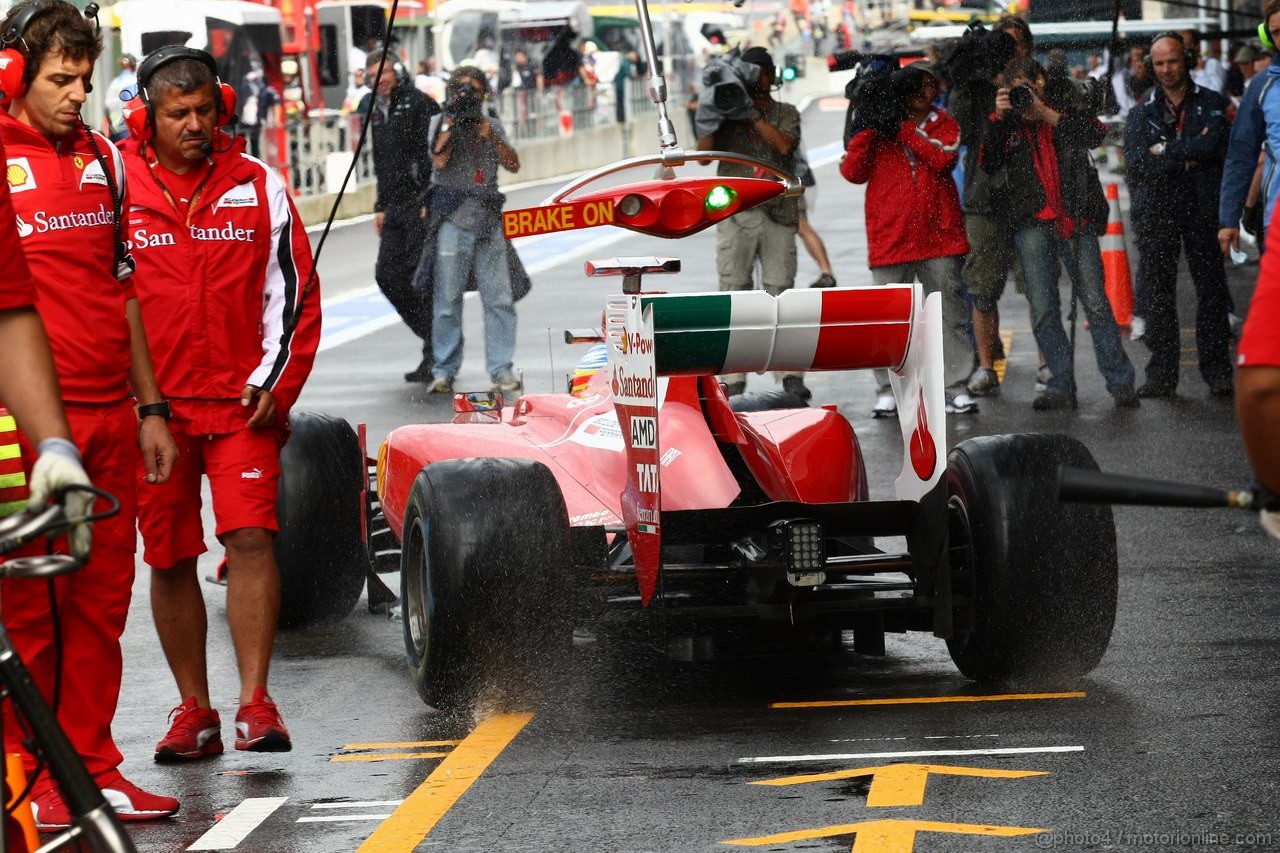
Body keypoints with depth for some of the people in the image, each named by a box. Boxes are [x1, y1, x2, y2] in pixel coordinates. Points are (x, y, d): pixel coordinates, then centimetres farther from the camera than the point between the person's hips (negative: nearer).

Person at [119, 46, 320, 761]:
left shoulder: (258, 186, 4)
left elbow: (294, 291, 6)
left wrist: (274, 382, -3)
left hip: (242, 404, -1)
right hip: (152, 407, 1)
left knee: (251, 537, -13)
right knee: (169, 559, 5)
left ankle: (255, 704, -12)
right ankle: (195, 711, 16)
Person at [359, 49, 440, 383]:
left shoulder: (417, 102, -8)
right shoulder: (375, 111, 16)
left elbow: (435, 152, -13)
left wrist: (431, 200, -19)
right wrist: (381, 207, 21)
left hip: (422, 204, -8)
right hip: (395, 206, 8)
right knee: (387, 275, 2)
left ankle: (435, 356, 2)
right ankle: (432, 337, 16)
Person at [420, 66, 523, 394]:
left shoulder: (491, 123, 15)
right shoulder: (439, 122, 7)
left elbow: (513, 164, 6)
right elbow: (440, 159, -10)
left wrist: (489, 135, -5)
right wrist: (452, 121, -10)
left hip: (488, 219, 3)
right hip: (452, 219, -3)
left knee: (499, 298, -2)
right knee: (448, 299, -4)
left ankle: (501, 369, 3)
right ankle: (444, 371, 1)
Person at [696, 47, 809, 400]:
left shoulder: (786, 113, 12)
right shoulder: (729, 115, 12)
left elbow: (784, 145, -7)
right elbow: (704, 153, 1)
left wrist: (754, 115, -9)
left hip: (778, 214, 0)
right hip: (735, 214, 0)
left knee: (781, 291, -3)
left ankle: (791, 375, -1)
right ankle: (733, 380, -1)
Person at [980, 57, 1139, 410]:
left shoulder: (1066, 112, 12)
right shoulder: (1008, 125, 14)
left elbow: (1095, 134, -7)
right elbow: (986, 162, 1)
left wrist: (1044, 112, -10)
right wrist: (997, 117, -11)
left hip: (1075, 219, -2)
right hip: (1033, 224, 2)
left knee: (1096, 302, -5)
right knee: (1043, 310, -3)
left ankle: (1121, 382, 0)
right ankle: (1061, 386, 3)